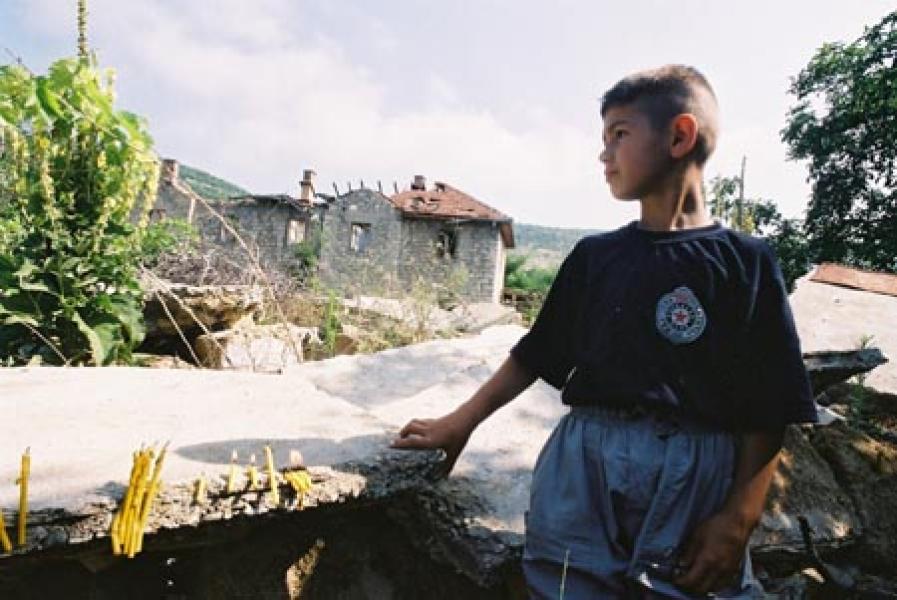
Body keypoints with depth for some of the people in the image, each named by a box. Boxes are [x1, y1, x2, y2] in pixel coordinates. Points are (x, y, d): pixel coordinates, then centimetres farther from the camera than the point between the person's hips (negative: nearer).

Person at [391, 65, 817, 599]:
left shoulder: (745, 261, 0)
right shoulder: (595, 256, 9)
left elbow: (769, 410, -1)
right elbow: (534, 356, 12)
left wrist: (739, 519, -9)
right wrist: (460, 423, 9)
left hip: (697, 479, -2)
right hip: (582, 466, 2)